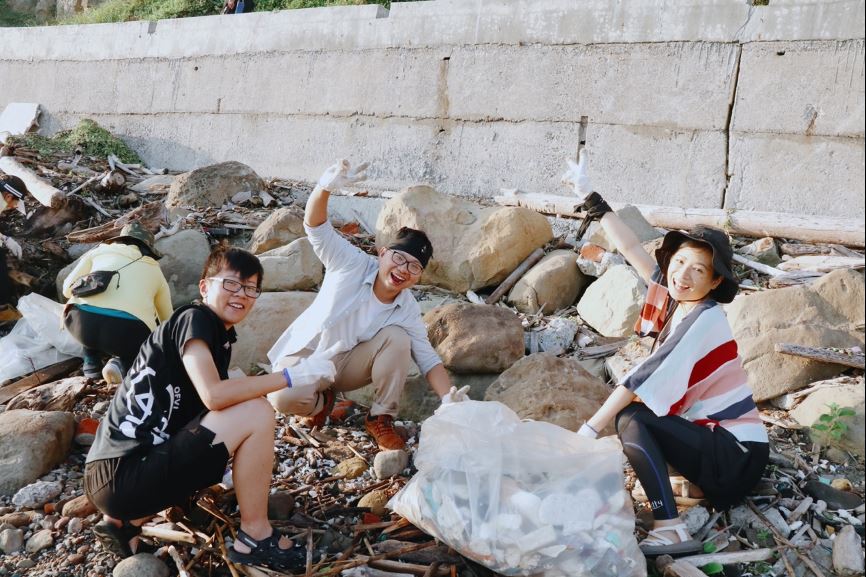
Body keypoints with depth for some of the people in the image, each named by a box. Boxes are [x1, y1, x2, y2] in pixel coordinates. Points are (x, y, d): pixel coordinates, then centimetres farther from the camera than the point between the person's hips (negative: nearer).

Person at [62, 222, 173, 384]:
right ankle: (120, 364, 0)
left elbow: (68, 289, 26)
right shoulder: (155, 270, 29)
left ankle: (92, 365, 23)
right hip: (130, 331, -2)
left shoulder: (100, 250, 27)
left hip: (83, 321, 2)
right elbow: (167, 318, 40)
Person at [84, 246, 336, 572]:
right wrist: (292, 376, -19)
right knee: (257, 413, -15)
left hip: (133, 469, 9)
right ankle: (254, 537, 1)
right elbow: (214, 396, -24)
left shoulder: (223, 336, 16)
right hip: (123, 475, -9)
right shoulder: (195, 318, -10)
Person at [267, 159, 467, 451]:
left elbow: (428, 359, -15)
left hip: (349, 365, 2)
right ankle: (321, 401, 5)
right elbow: (316, 225, -31)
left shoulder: (408, 311, -13)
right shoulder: (353, 264, -21)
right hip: (306, 356, -2)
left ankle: (381, 418, -7)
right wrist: (326, 187, -53)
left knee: (397, 338, -26)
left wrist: (448, 399, -34)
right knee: (282, 399, -34)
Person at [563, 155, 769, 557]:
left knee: (631, 418, -19)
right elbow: (631, 248, 6)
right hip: (713, 438, 9)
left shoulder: (706, 319, -20)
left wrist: (590, 428, -20)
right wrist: (592, 199, 10)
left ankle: (670, 530, -24)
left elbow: (643, 378, -23)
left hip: (736, 453, -9)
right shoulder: (673, 298, 1)